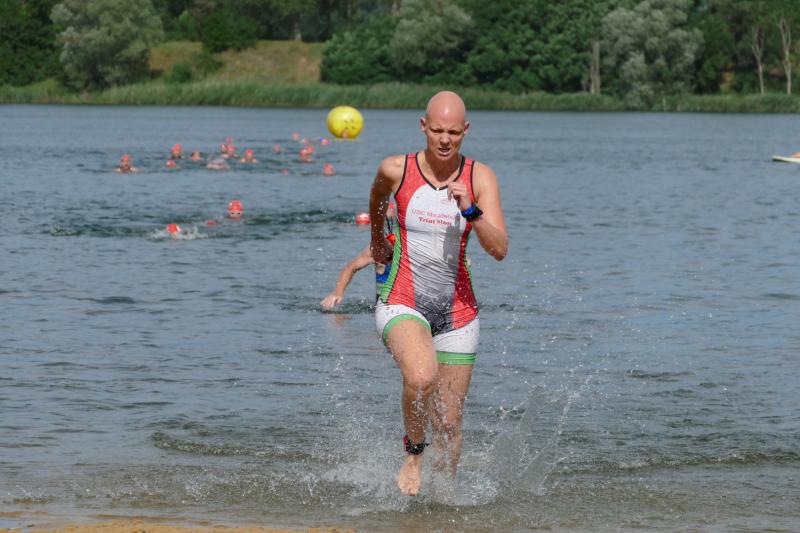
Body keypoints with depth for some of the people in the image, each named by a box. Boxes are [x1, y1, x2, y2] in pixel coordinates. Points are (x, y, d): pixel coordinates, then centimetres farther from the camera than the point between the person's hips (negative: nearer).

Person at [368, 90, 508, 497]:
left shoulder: (480, 178, -6)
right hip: (402, 305, -2)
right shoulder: (396, 170, -8)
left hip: (457, 311, 2)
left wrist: (470, 210, -28)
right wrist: (377, 240, 32)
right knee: (421, 376, -33)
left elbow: (500, 250, -13)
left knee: (448, 423, 6)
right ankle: (413, 453, -6)